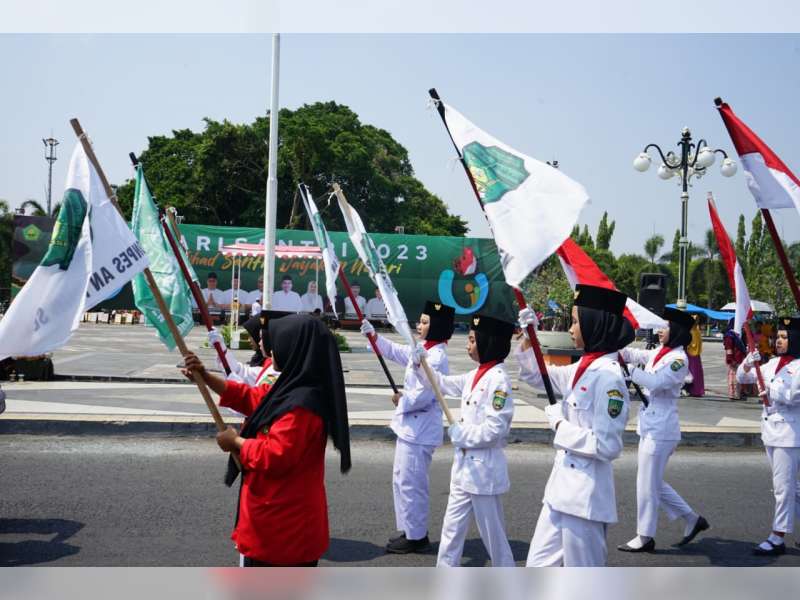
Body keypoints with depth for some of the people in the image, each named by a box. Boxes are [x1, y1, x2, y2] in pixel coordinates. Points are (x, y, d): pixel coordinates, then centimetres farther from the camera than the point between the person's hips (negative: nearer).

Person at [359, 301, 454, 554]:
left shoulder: (436, 358, -21)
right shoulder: (422, 351, 8)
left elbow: (421, 396, -25)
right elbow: (395, 351, 20)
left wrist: (400, 401, -7)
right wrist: (372, 334, 8)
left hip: (420, 430, -10)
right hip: (411, 426, 10)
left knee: (411, 484, -1)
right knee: (402, 480, 18)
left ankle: (416, 537, 12)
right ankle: (409, 531, 29)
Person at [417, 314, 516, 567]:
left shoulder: (498, 380, -20)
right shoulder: (475, 376, 7)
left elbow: (493, 431, -25)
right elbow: (442, 384, 16)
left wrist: (458, 433, -14)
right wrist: (419, 362, 1)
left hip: (484, 469, -9)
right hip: (464, 466, 9)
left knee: (492, 532, 5)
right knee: (452, 528, 15)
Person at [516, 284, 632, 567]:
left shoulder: (608, 376, -19)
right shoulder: (583, 368, 6)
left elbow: (607, 445, -23)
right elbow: (535, 375, 22)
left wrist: (560, 425, -12)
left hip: (585, 494, -9)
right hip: (563, 487, 9)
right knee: (538, 567, 16)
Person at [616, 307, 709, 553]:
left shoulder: (679, 359, -14)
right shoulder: (659, 352, 11)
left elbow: (655, 382, -25)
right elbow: (633, 354, 5)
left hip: (661, 428, -9)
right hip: (650, 426, 9)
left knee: (647, 483, -1)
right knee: (654, 482, 17)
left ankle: (645, 537, 11)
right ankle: (692, 519, 28)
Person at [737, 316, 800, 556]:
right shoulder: (773, 363, 10)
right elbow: (743, 378, 10)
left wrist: (771, 393, -12)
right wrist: (748, 363, -9)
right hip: (770, 429, 8)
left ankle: (778, 538, 2)